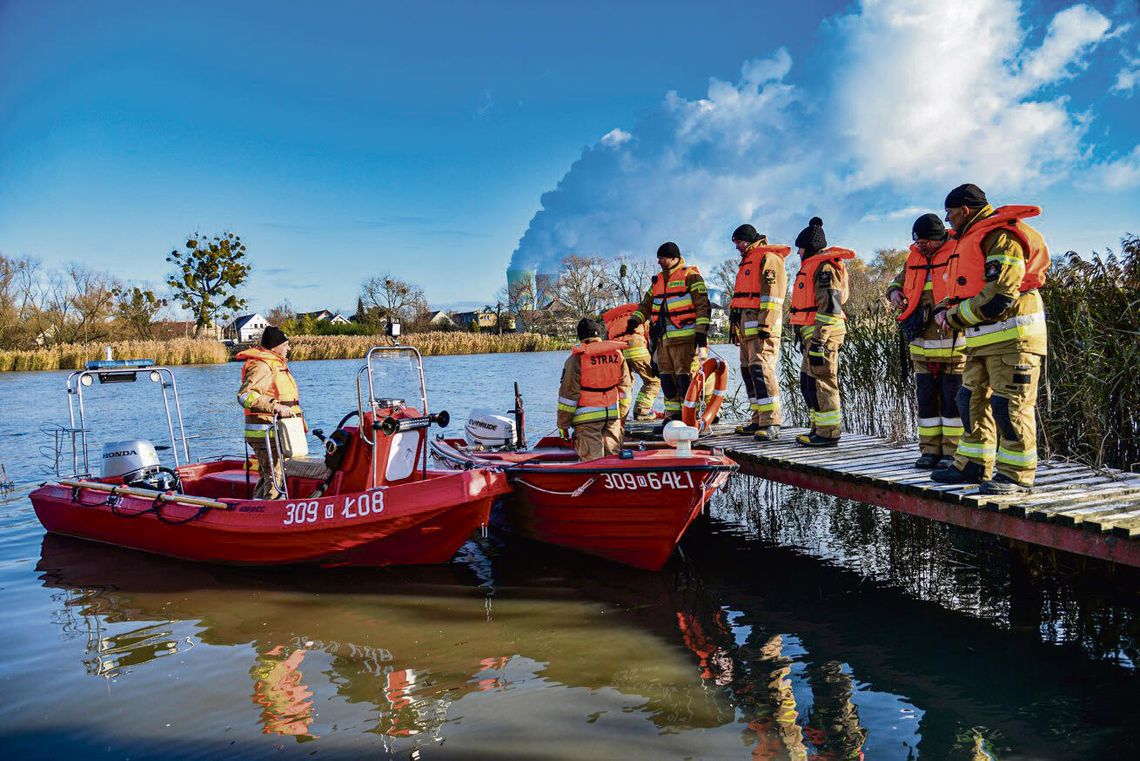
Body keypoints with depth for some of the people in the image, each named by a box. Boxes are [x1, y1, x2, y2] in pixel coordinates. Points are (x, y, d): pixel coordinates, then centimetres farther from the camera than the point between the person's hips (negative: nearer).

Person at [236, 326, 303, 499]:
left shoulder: (276, 364, 18)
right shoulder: (261, 366, -16)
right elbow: (245, 395, -29)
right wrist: (275, 407, -37)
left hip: (274, 432, 11)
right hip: (265, 433, -11)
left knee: (267, 477, 19)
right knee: (275, 478, -12)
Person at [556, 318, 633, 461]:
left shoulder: (577, 358, -8)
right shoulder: (617, 353, 7)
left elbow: (568, 394, -8)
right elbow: (625, 386, 12)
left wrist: (563, 424, -1)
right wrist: (621, 415, 21)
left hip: (587, 418, -4)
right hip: (613, 416, 5)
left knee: (592, 460, -3)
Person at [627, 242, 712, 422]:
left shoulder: (690, 276, -2)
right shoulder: (658, 280, 20)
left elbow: (703, 306, -7)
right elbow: (646, 305, 24)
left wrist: (702, 334, -13)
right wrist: (634, 320, 6)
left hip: (685, 338, -7)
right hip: (663, 339, 7)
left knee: (685, 378, -9)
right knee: (667, 379, 8)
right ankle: (673, 418, 16)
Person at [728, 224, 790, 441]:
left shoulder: (768, 258, -5)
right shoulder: (747, 262, 27)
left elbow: (772, 295, -15)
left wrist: (766, 325, -21)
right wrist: (736, 326, 26)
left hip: (762, 326, -10)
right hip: (747, 328, 10)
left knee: (761, 369, -17)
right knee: (749, 371, 9)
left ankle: (771, 422, -19)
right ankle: (759, 420, 14)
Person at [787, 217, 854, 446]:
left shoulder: (825, 267, -11)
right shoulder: (812, 266, 22)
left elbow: (829, 305, -20)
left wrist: (819, 339, -24)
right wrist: (805, 337, 27)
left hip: (822, 333, -11)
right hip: (812, 333, 11)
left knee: (822, 381, -9)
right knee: (808, 382, 14)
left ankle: (829, 432, -6)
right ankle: (820, 427, 21)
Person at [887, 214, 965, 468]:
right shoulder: (914, 259, 13)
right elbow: (899, 281, 28)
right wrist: (894, 293, 5)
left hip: (954, 343, -6)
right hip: (922, 345, 6)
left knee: (952, 400, -1)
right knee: (926, 399, 9)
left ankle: (953, 452, 5)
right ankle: (930, 450, 17)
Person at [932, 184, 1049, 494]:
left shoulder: (1003, 236, -13)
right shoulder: (972, 240, 20)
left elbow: (998, 296, -22)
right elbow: (963, 289, 25)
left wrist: (957, 317, -12)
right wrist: (944, 308, 4)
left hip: (1011, 336, -11)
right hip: (982, 340, 11)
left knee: (1010, 404, -7)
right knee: (972, 400, 13)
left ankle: (1016, 473, 0)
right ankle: (973, 466, 21)